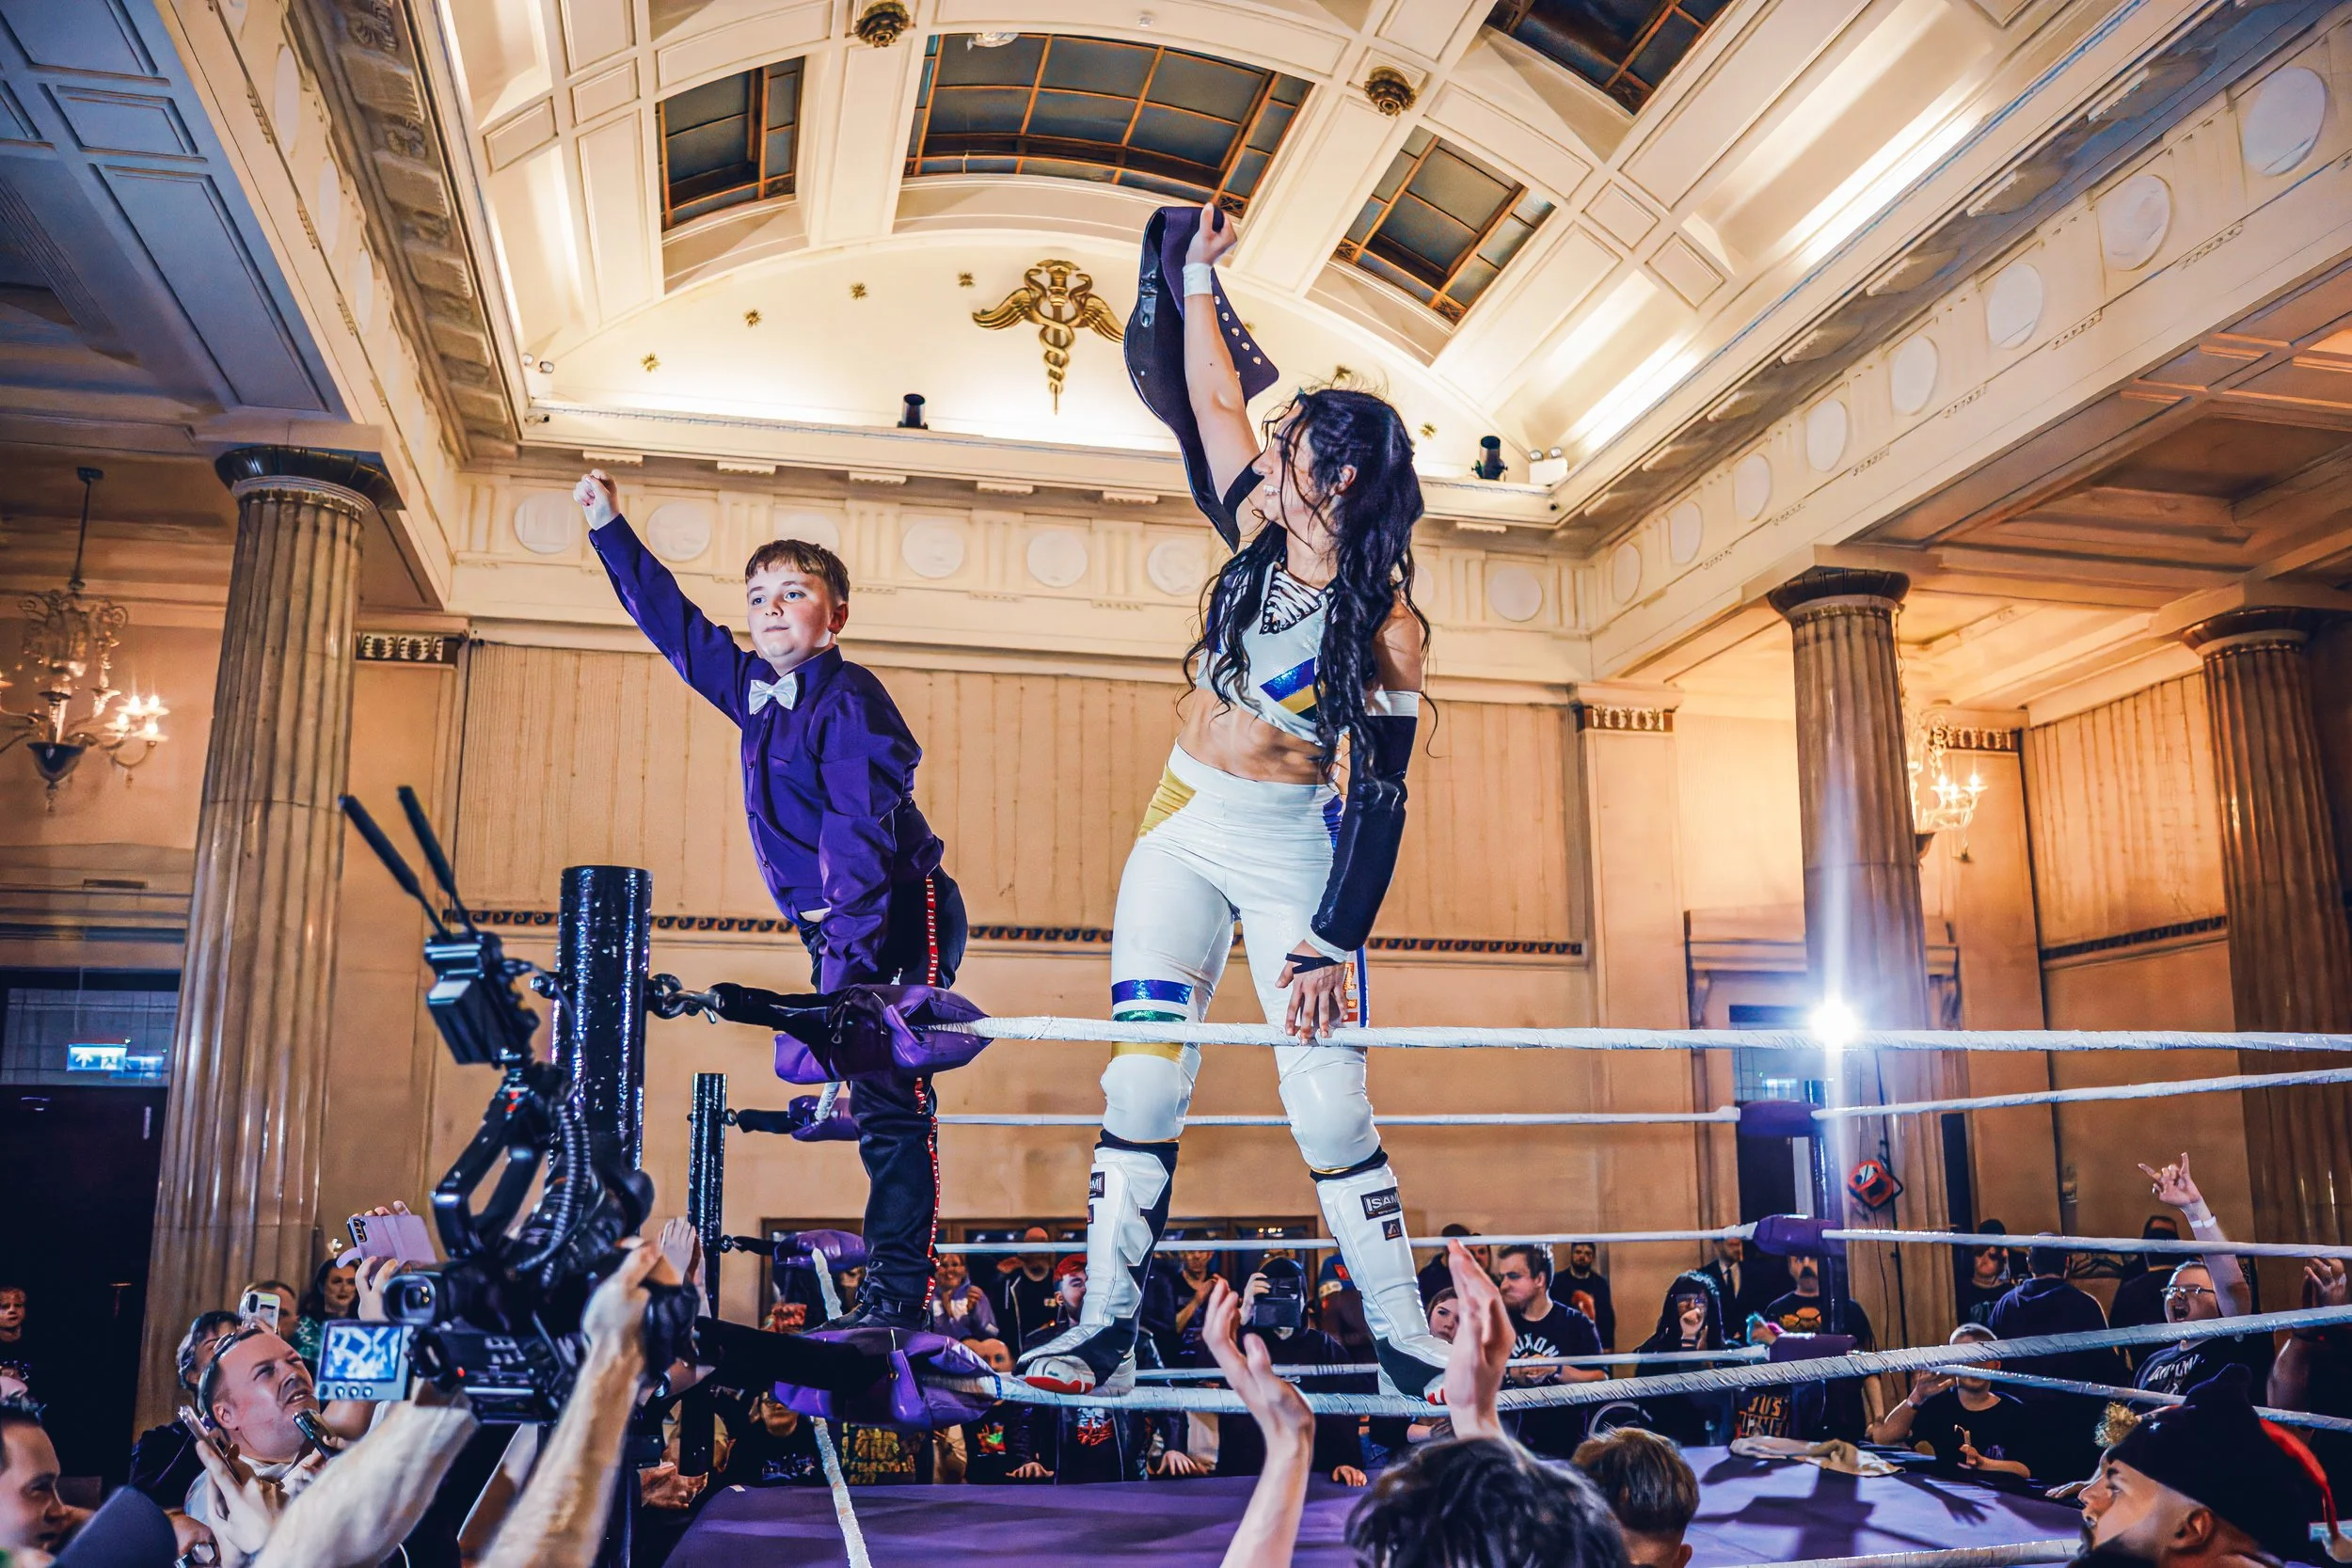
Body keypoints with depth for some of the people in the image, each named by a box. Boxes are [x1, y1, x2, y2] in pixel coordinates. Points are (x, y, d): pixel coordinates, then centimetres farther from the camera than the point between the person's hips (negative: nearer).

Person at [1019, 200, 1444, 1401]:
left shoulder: (1388, 626, -13)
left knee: (1330, 1103, -5)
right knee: (1144, 1078, -3)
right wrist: (1195, 275, 18)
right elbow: (1208, 397, 12)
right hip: (1184, 828, 4)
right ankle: (1107, 1331, 4)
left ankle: (1406, 1346, 8)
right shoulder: (1264, 534, 1)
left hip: (1294, 849, -4)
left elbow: (1380, 799, -14)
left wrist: (1330, 944, -18)